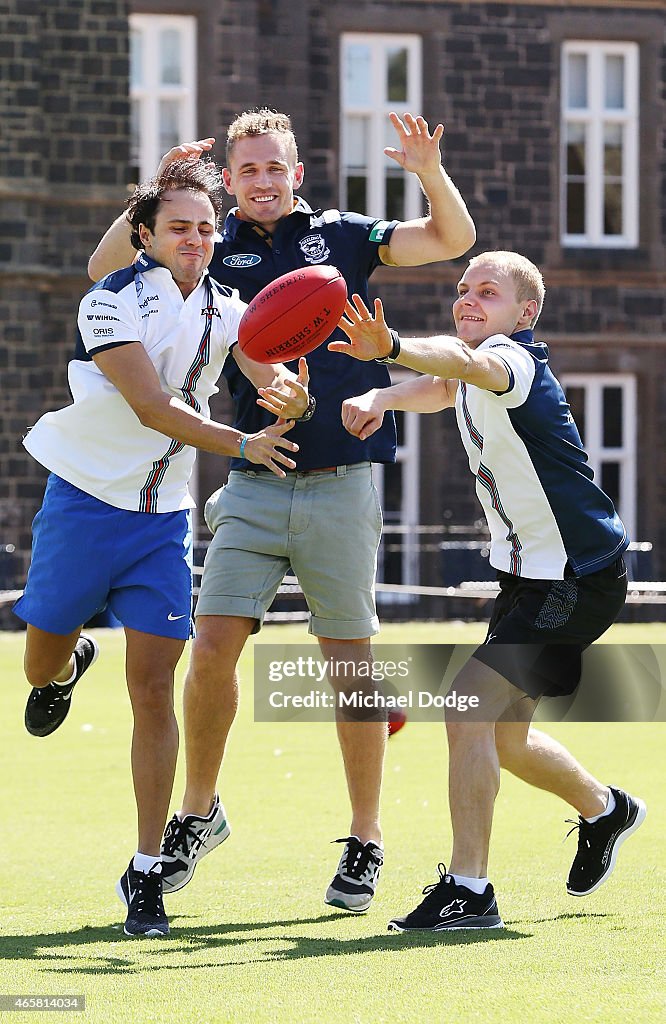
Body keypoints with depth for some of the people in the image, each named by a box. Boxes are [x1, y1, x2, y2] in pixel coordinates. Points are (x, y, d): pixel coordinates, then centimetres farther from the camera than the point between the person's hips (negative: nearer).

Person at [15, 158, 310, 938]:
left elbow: (273, 377, -13)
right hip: (85, 501, -2)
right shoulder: (110, 302, -14)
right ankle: (70, 665, 49)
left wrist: (288, 397, -36)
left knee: (152, 691, -5)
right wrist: (242, 445, -28)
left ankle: (146, 873, 0)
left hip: (163, 518, 2)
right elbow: (151, 407, -22)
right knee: (42, 667, 9)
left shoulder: (225, 309, 1)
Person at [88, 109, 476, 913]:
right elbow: (106, 269, -1)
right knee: (212, 648, -7)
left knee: (349, 662, 2)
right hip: (253, 488, 1)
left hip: (341, 481, -1)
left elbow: (453, 240, 4)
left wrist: (430, 172, -14)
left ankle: (365, 841, 12)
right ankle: (199, 812, 13)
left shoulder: (342, 236, 9)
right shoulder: (214, 255, 9)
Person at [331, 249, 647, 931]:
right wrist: (378, 398, 6)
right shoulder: (474, 377, 8)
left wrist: (391, 347, -64)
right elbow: (445, 385, 30)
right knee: (502, 736, 20)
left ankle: (468, 889, -18)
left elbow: (468, 365, -44)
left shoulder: (513, 358, -20)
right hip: (527, 571, 10)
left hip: (576, 580, -10)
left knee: (469, 707, -21)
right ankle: (604, 809, 47)